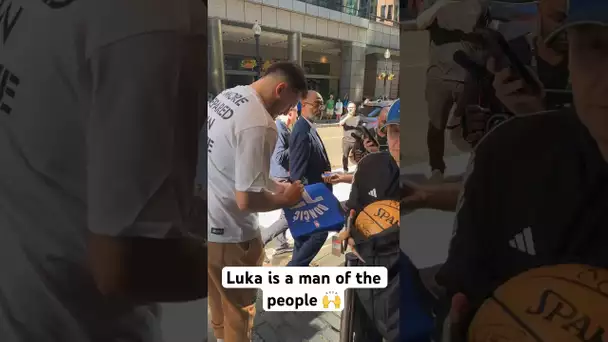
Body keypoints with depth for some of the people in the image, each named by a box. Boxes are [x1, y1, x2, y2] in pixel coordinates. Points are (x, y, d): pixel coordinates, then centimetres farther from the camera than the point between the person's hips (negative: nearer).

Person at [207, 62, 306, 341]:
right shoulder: (260, 125, -29)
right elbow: (246, 200, -28)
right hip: (227, 233, -9)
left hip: (210, 221, 9)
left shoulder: (227, 96, 1)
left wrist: (272, 185, 9)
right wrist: (284, 199, -9)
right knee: (239, 306, 17)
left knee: (219, 292, 33)